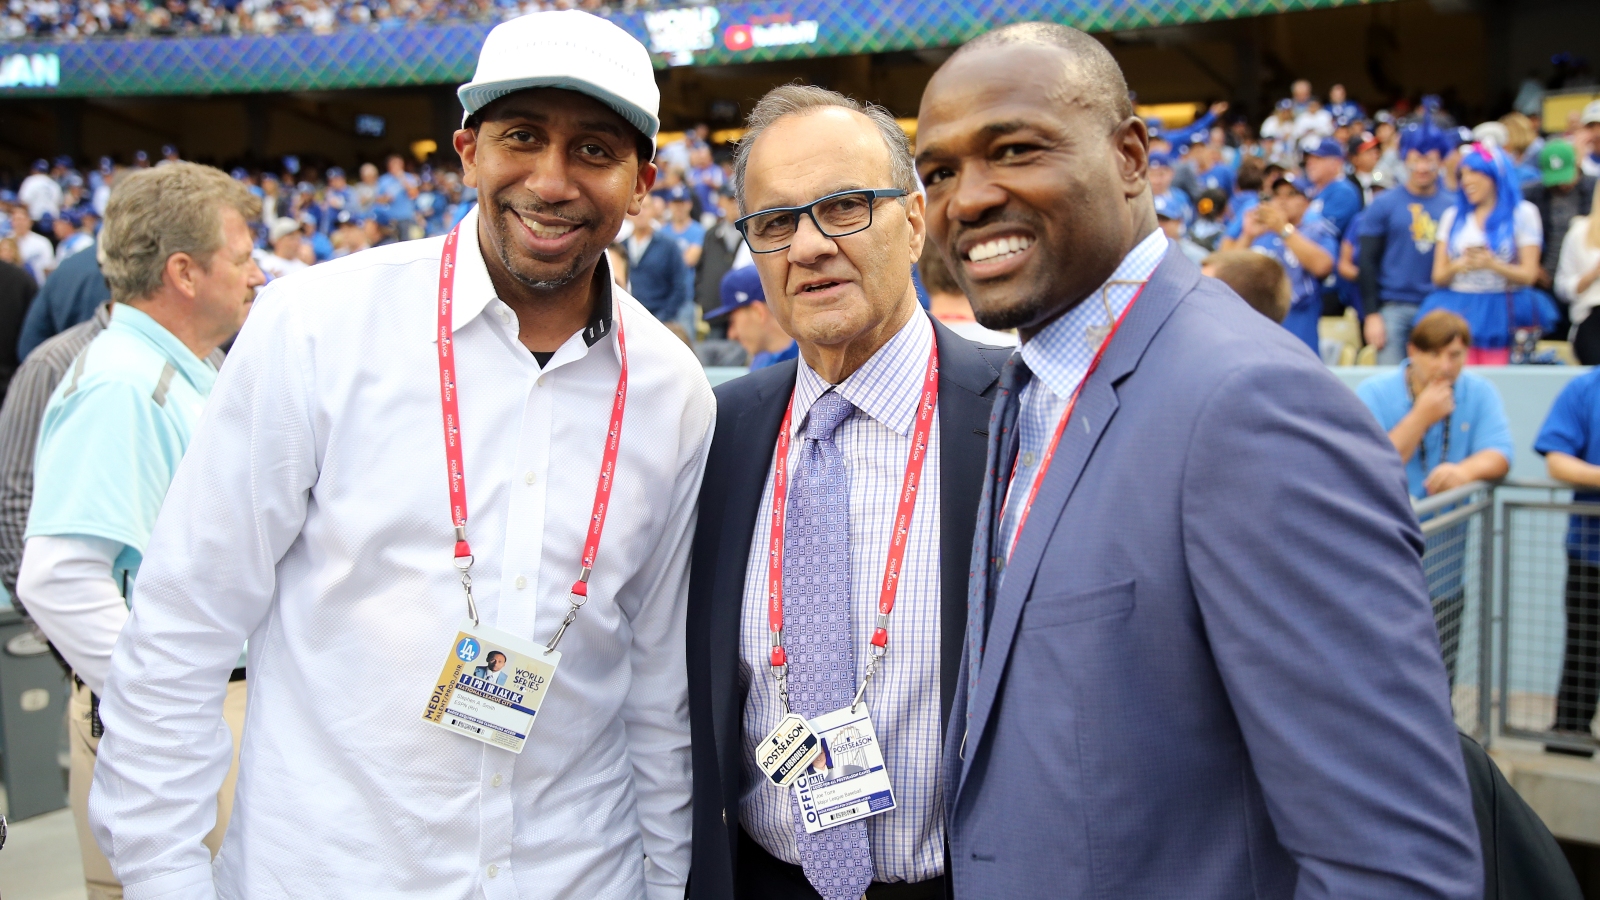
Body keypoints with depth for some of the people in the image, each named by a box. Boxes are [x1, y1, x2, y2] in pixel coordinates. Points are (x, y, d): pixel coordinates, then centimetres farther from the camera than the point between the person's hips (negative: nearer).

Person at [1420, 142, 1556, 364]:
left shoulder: (1522, 213, 7)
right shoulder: (1452, 216, 15)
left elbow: (1529, 274, -1)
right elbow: (1438, 277, 10)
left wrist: (1493, 264, -18)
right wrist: (1459, 266, -12)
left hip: (1501, 314, -2)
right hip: (1457, 312, 2)